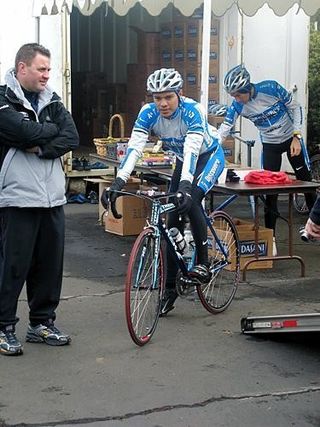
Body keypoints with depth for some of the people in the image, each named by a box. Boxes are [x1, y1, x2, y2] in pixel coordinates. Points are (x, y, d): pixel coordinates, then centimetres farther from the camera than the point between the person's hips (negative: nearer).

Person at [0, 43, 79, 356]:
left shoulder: (51, 100, 13)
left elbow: (71, 138, 1)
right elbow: (26, 132, -21)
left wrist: (41, 148, -13)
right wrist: (52, 129, -3)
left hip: (52, 198, 6)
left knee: (50, 264, 11)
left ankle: (42, 323, 24)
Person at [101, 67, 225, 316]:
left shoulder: (192, 111, -33)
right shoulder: (148, 113, -21)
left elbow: (192, 149, -44)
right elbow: (134, 147, -32)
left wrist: (186, 186, -59)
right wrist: (119, 182, -47)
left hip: (209, 156, -5)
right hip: (183, 161, 5)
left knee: (190, 200, -31)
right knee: (174, 220, -1)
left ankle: (203, 262, -15)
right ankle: (170, 288, 7)